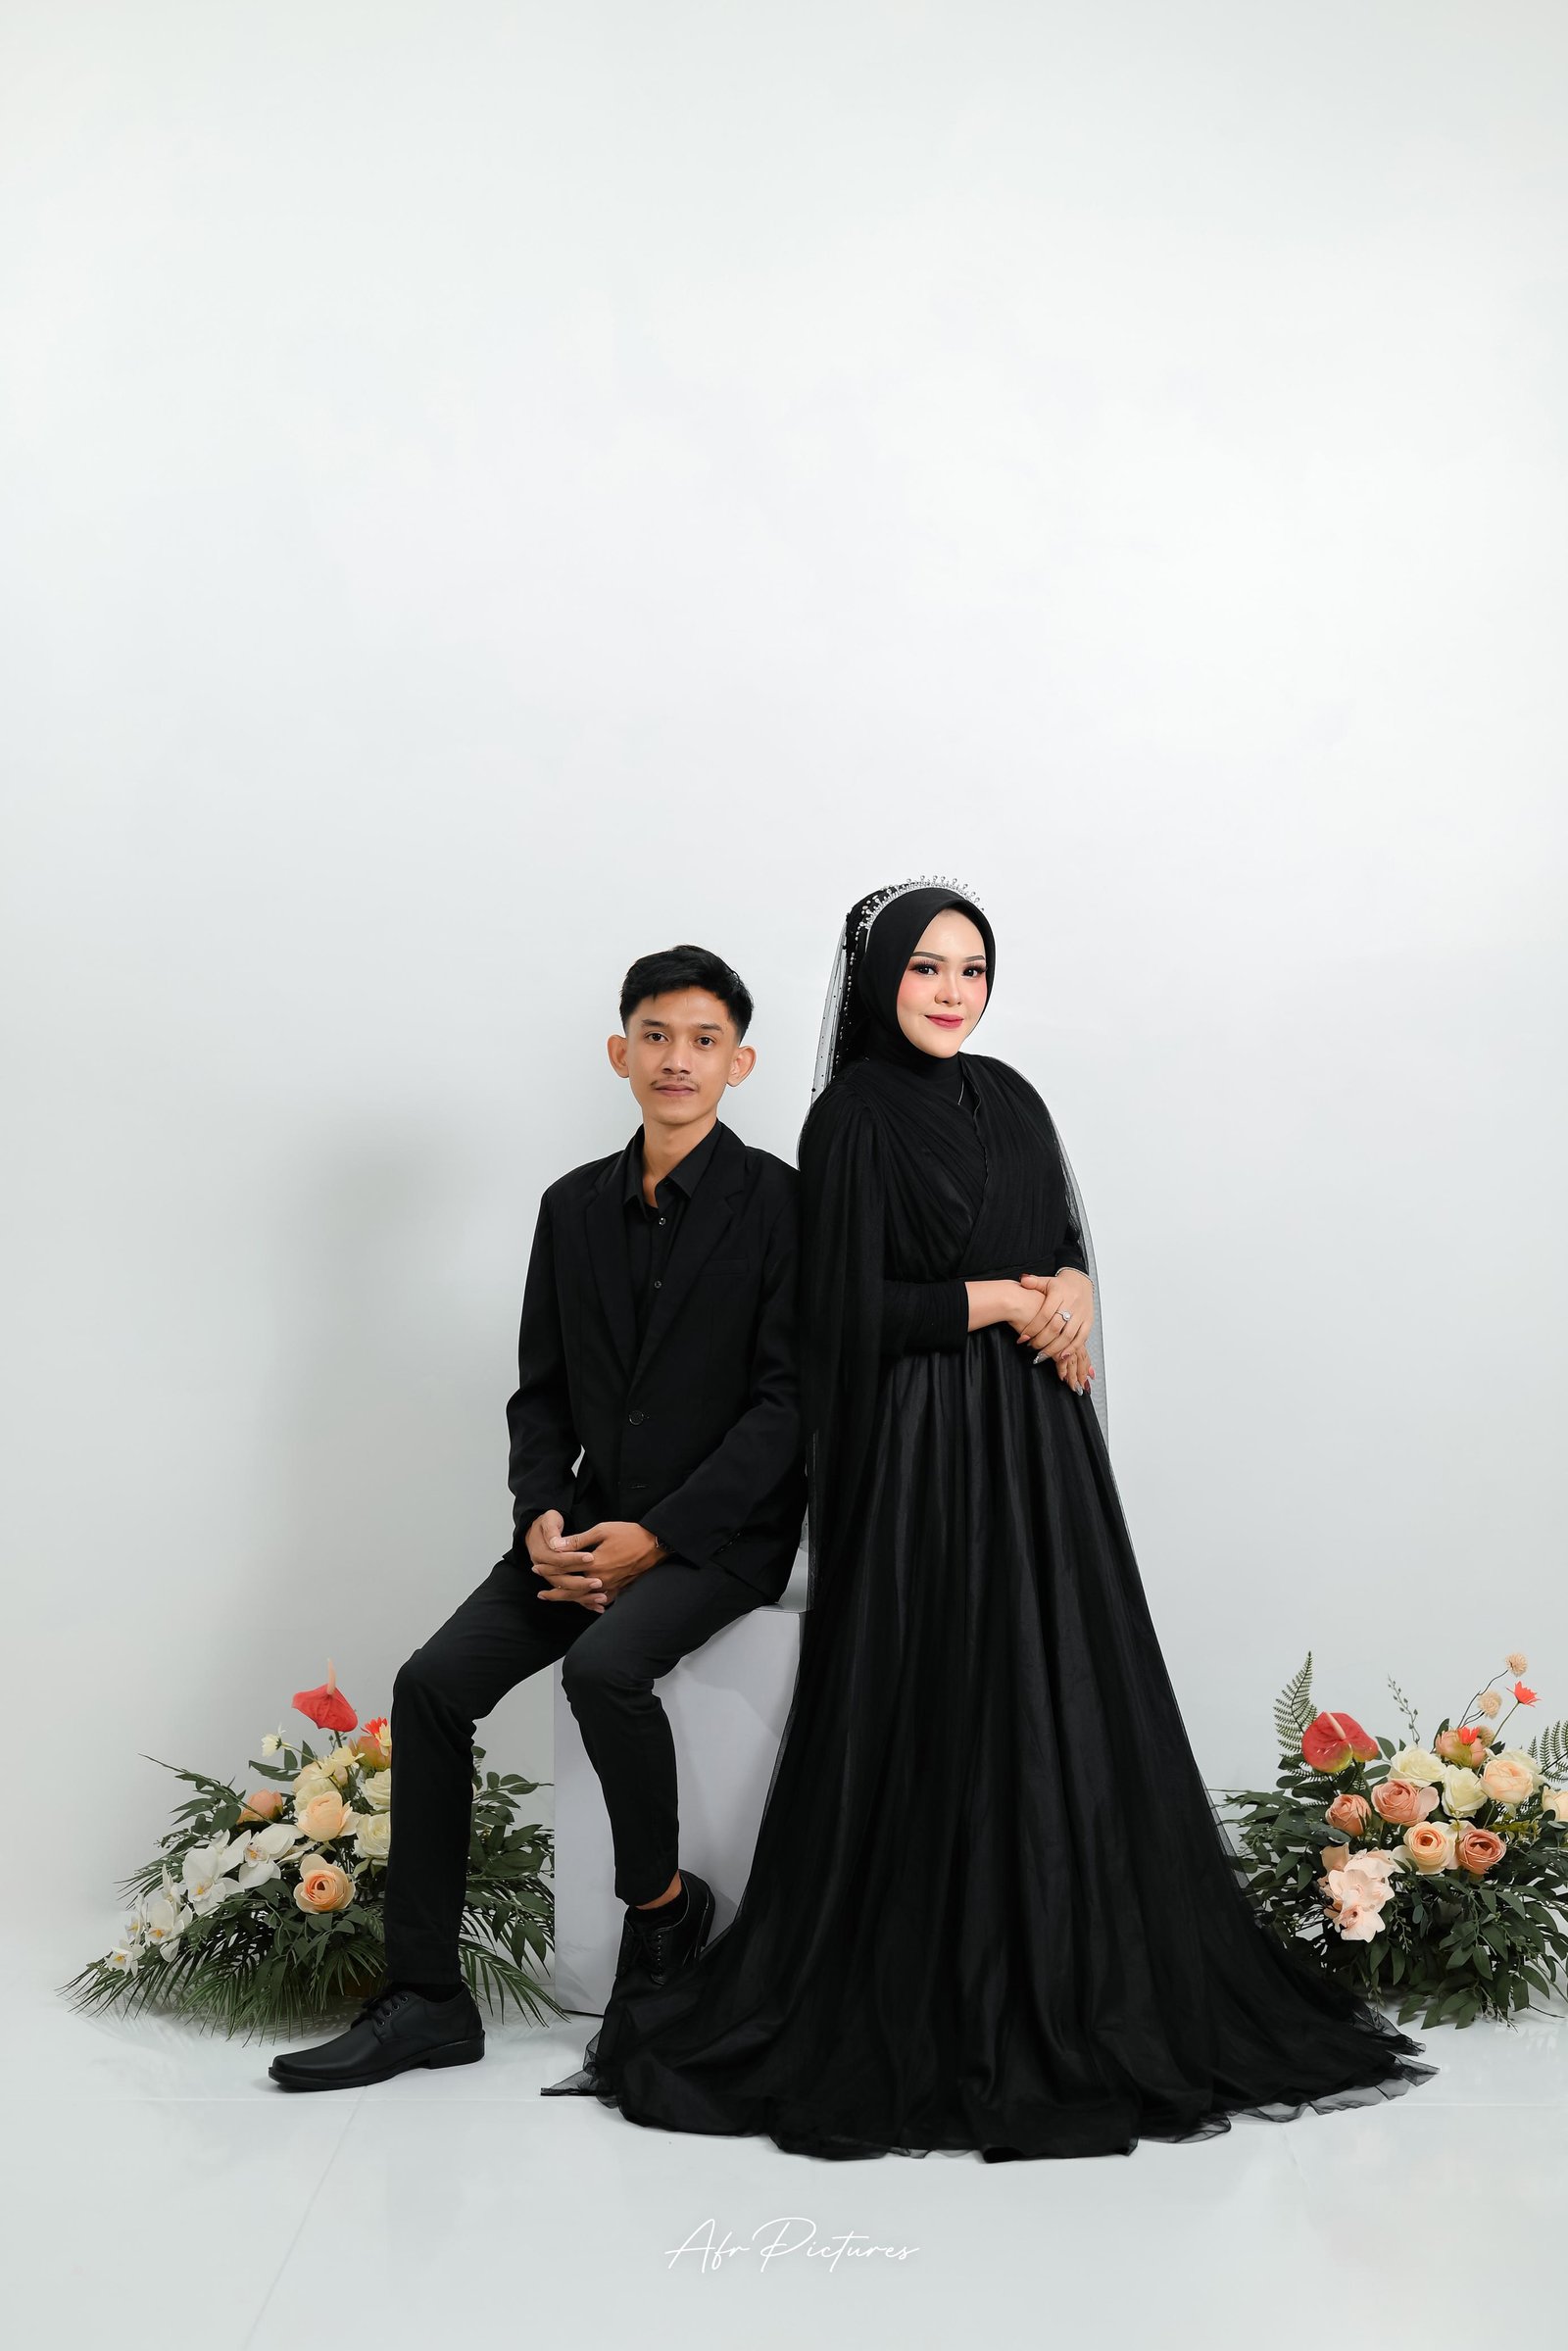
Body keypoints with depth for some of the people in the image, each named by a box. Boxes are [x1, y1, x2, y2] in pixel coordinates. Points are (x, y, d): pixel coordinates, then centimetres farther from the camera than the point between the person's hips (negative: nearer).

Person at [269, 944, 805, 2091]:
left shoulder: (777, 1199, -6)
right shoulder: (575, 1205, 11)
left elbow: (785, 1400, -12)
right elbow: (542, 1391, 13)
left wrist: (656, 1535, -17)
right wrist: (543, 1516, -6)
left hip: (722, 1527, -5)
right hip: (592, 1524, 6)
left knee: (605, 1664, -31)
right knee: (433, 1682, -11)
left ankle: (663, 1901, -3)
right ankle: (425, 1998, -2)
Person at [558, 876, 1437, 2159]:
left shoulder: (1010, 1099, 11)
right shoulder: (853, 1118, -8)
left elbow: (1066, 1237, 17)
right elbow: (855, 1310, -14)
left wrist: (1069, 1284, -6)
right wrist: (1004, 1298, -10)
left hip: (1036, 1441, 6)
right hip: (921, 1455, -6)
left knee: (1064, 1705, 8)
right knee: (936, 1719, -2)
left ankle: (1083, 1982, 19)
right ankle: (925, 2002, 10)